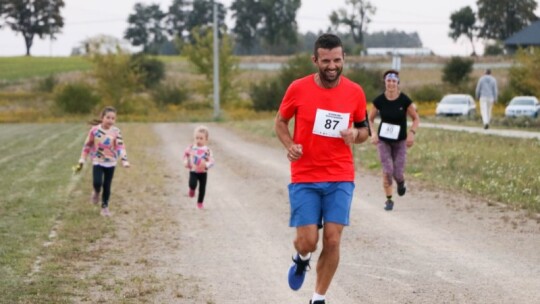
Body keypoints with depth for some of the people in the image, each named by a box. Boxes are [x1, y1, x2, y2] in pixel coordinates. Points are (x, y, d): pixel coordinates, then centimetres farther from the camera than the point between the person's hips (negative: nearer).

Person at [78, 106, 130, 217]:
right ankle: (96, 192, 18)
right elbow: (87, 145, 1)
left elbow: (121, 147, -14)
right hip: (98, 162, -1)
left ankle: (105, 206, 22)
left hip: (110, 163, 1)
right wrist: (82, 159, 4)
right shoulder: (95, 130, -9)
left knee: (107, 186, 7)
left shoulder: (116, 132, -11)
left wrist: (124, 160, -27)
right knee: (97, 182, -18)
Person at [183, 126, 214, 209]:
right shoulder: (191, 147, -5)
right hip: (193, 171, 0)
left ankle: (200, 202, 30)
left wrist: (206, 165, -30)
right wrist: (186, 161, -2)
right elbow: (186, 154, 12)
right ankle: (192, 189, 17)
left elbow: (211, 161, -11)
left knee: (202, 188, 8)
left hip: (203, 172, 0)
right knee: (192, 184, -22)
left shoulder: (207, 150, -11)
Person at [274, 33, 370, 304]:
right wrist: (290, 146, -11)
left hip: (340, 179, 1)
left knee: (332, 240, -6)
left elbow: (363, 130, 13)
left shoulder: (355, 92, -1)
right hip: (304, 179, -1)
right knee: (307, 241, -6)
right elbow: (280, 122, 8)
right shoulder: (298, 89, -6)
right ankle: (302, 259, 33)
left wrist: (356, 134, -11)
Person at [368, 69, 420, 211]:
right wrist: (373, 133, -12)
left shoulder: (405, 100, -11)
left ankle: (401, 182, 34)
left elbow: (416, 119, -1)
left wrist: (412, 133, -17)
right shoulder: (379, 100, -8)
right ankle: (388, 200, 5)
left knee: (398, 173, -4)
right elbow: (370, 119, 4)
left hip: (400, 141, 0)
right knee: (387, 170, -12)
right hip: (383, 140, 0)